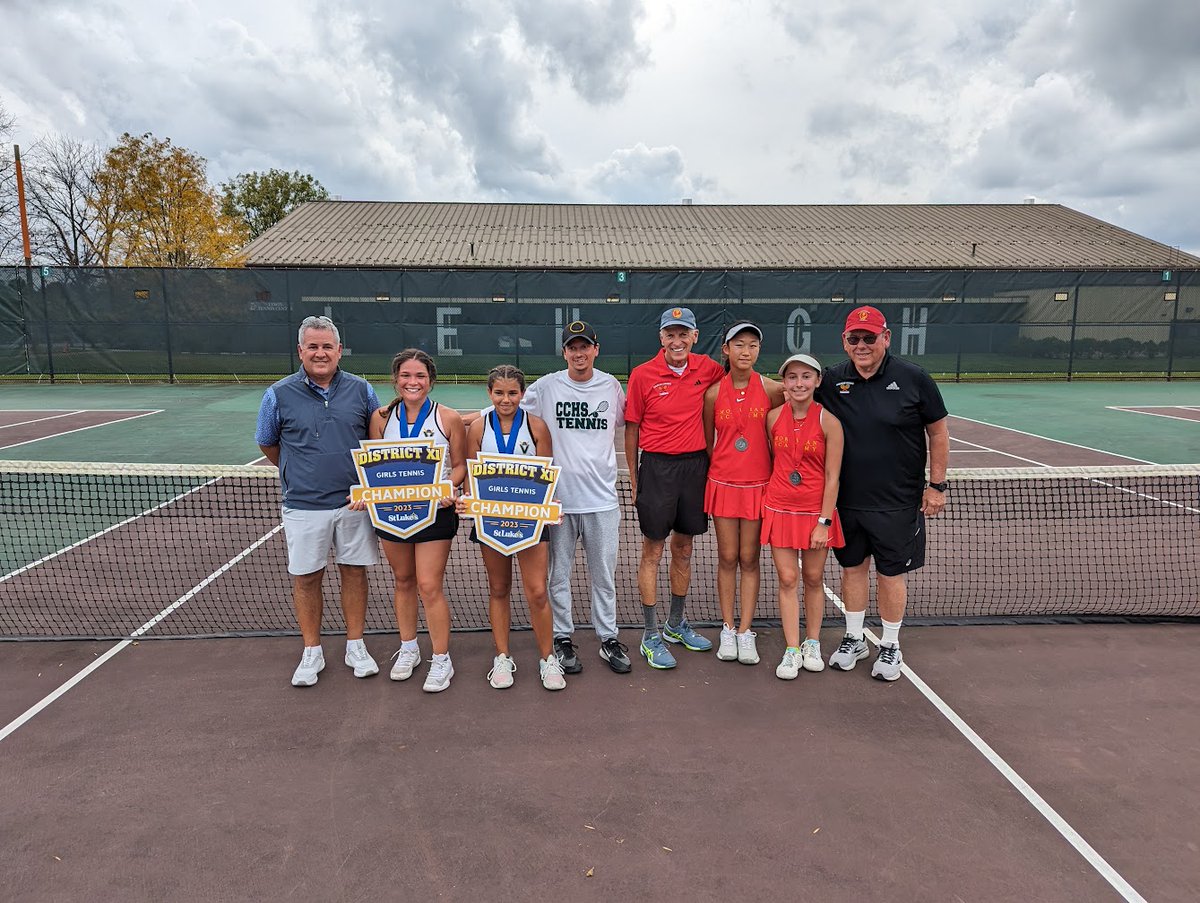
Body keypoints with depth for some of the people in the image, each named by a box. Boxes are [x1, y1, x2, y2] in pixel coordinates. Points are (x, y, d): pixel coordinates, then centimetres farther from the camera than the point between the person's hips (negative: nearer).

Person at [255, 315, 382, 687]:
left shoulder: (361, 390, 1)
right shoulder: (279, 395, -3)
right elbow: (267, 445, 10)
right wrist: (298, 473, 12)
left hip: (354, 502, 1)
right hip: (304, 506, -1)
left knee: (354, 572, 9)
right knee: (306, 578, 7)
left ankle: (355, 646, 25)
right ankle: (311, 653, 25)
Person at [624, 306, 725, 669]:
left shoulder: (708, 369, 1)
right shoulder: (642, 375, -7)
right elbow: (632, 429, -2)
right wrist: (634, 479, -2)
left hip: (695, 465, 4)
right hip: (657, 466, -3)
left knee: (683, 550, 15)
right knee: (652, 552, 4)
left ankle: (676, 624, 32)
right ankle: (651, 635, 15)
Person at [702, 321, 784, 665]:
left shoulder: (773, 390, -4)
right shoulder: (713, 393, -2)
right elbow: (708, 442, 8)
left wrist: (777, 476, 6)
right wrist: (714, 473, 8)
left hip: (758, 485, 0)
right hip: (723, 483, 1)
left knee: (749, 559, 6)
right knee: (727, 559, 7)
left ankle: (746, 632, 16)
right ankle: (727, 630, 19)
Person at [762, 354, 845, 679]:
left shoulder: (828, 421, -9)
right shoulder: (773, 417, 0)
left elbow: (832, 476, -9)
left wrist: (824, 521, -11)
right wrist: (774, 493, 7)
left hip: (816, 512, -2)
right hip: (780, 508, 2)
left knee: (813, 579, 10)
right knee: (787, 579, 3)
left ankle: (812, 644, 28)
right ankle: (791, 650, 13)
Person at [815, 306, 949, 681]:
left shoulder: (913, 379, -8)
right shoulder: (830, 381, -2)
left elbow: (938, 433, -1)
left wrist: (936, 485, -2)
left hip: (897, 503, -2)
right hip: (846, 499, 3)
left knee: (891, 573, 8)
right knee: (852, 567, 14)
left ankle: (890, 647, 27)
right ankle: (853, 639, 32)